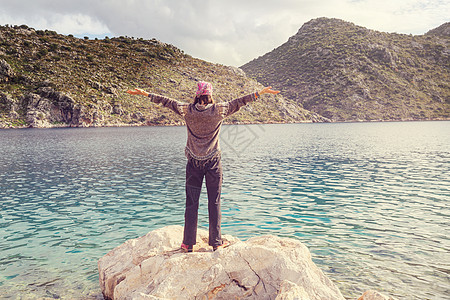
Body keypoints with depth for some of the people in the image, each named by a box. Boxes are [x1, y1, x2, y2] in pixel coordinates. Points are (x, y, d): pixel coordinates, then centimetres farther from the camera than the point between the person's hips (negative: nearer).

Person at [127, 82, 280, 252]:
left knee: (191, 203, 7)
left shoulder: (187, 110, -2)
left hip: (193, 162, 1)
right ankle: (216, 242, 13)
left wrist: (146, 94, 19)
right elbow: (239, 102, 2)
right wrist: (260, 93, 11)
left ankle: (188, 243, 14)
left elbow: (167, 101, 7)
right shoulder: (219, 110, -5)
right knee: (214, 202, 7)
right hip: (213, 161, -1)